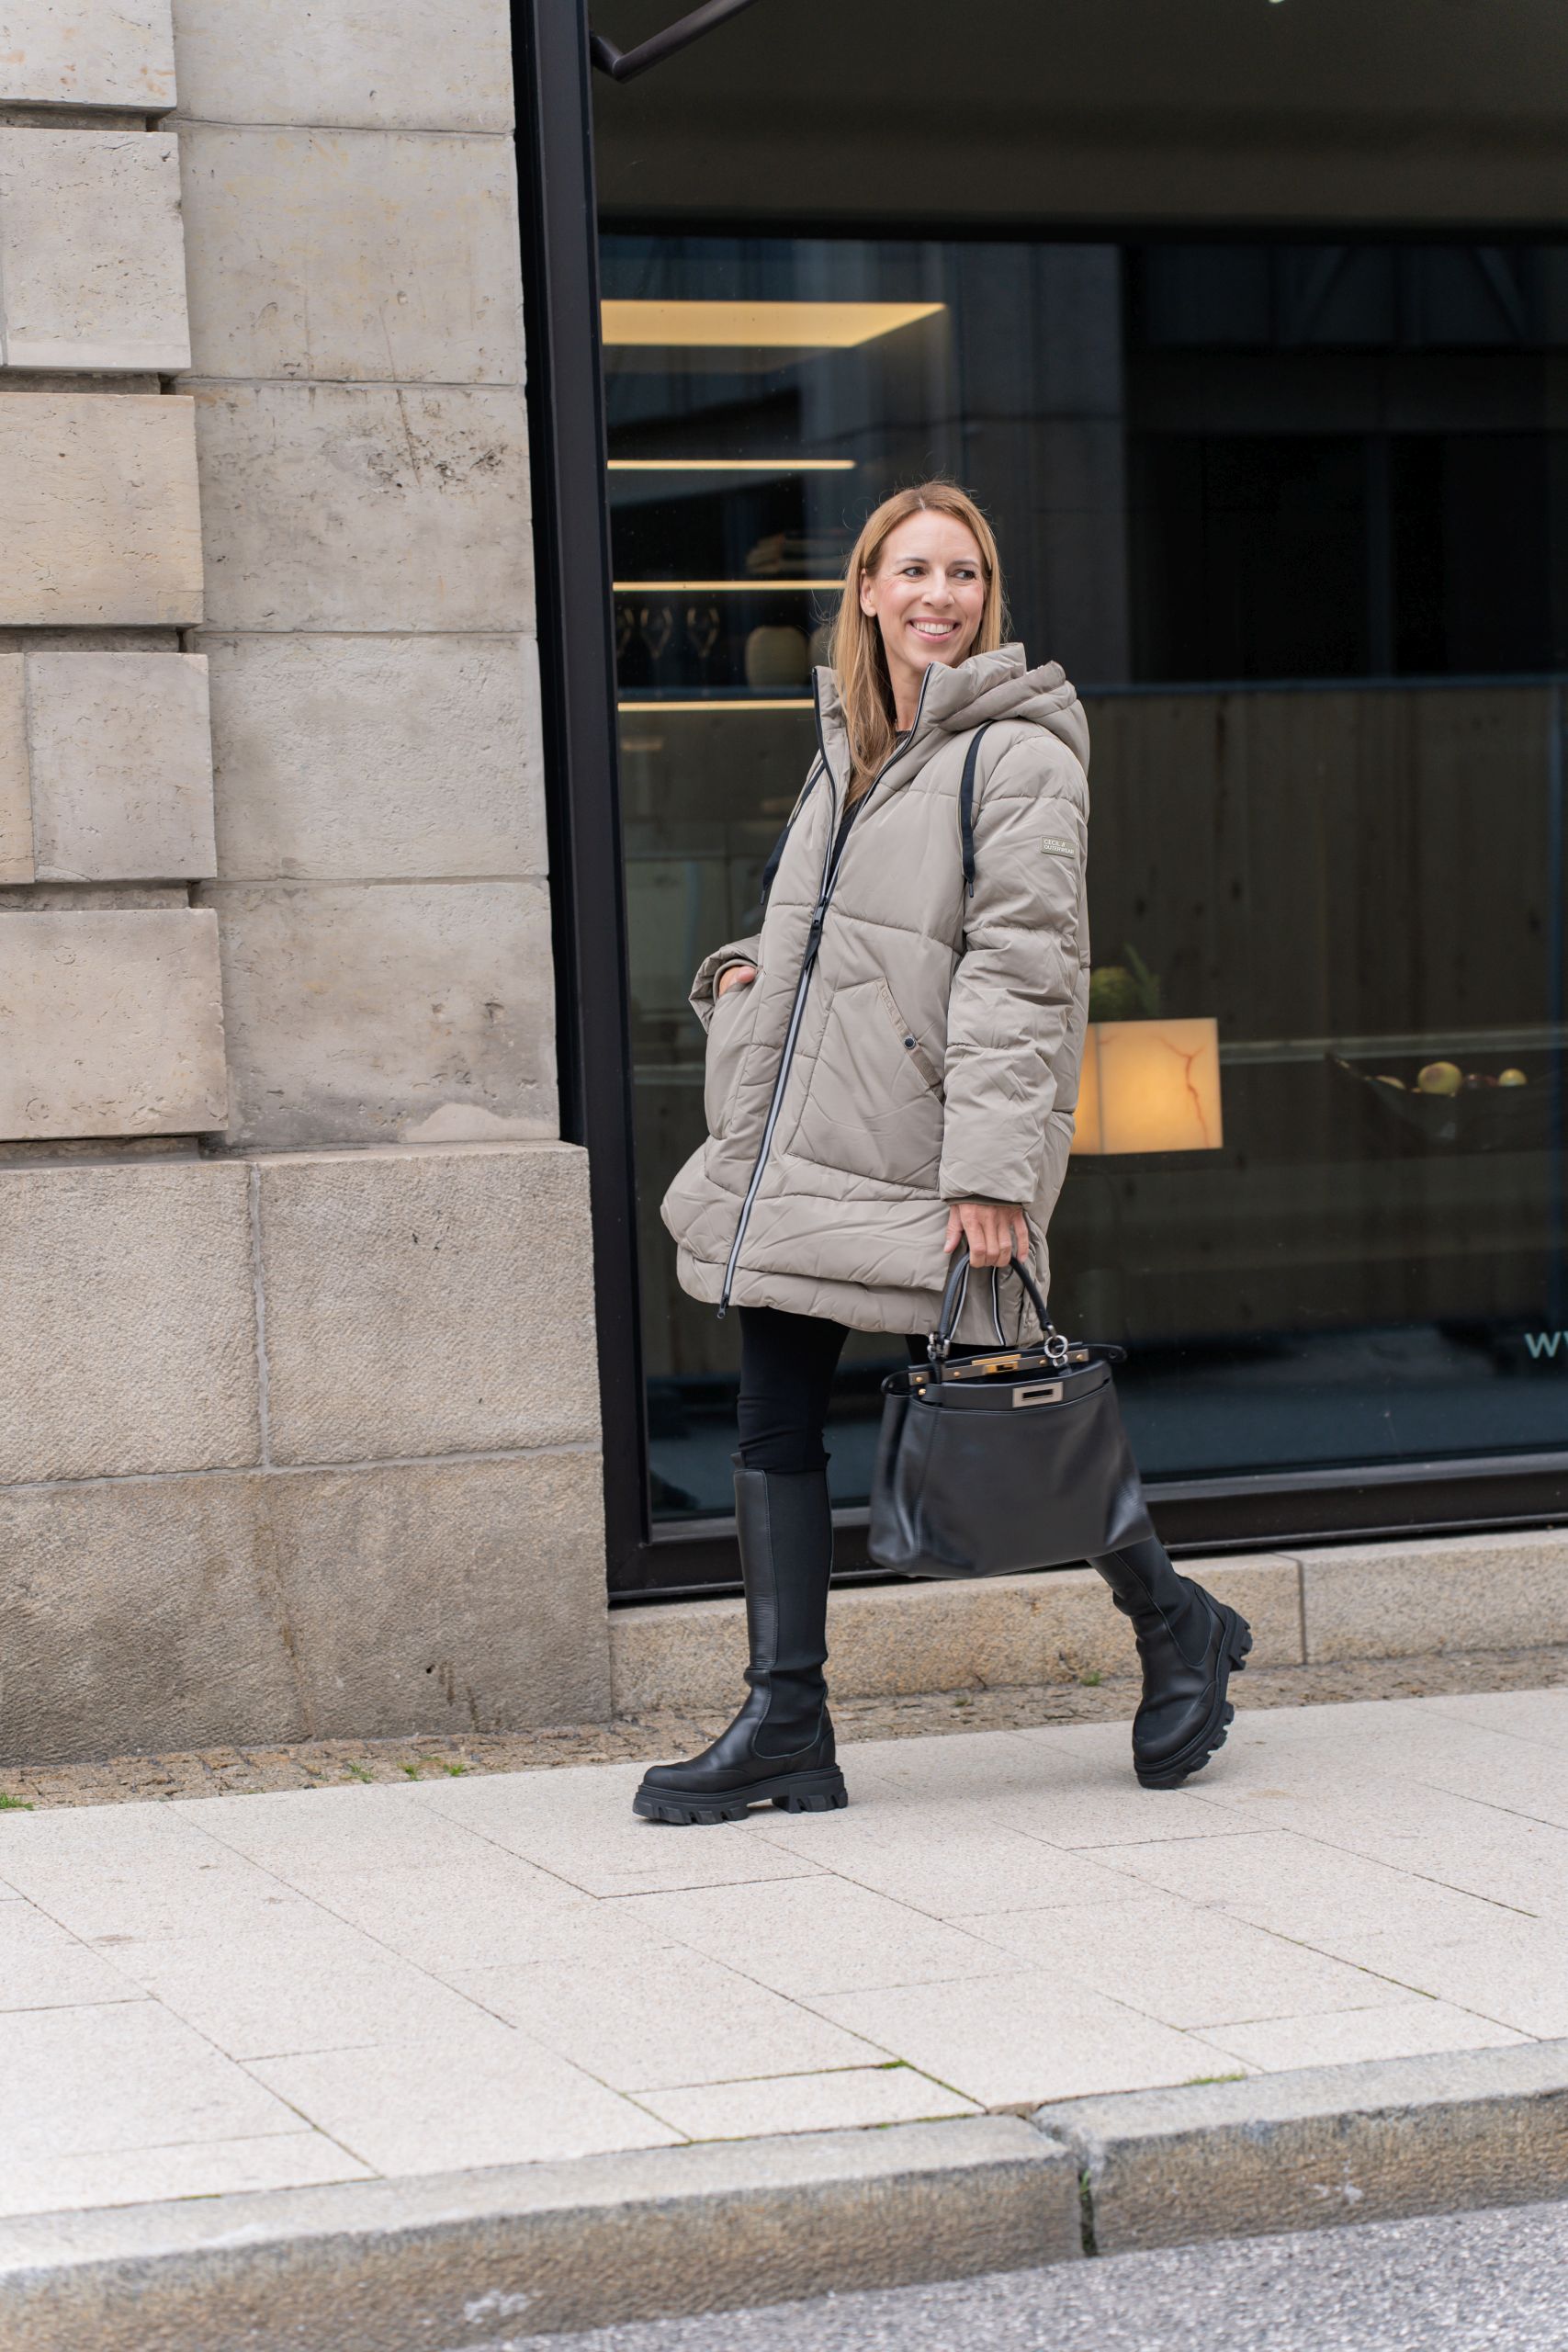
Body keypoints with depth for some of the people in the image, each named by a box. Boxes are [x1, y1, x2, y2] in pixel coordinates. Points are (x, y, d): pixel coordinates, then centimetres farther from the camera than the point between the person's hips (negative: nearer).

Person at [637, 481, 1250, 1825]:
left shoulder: (1018, 755, -6)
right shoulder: (847, 748, 17)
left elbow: (1022, 969, -14)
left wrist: (992, 1167, -20)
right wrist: (743, 974, 10)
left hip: (918, 1155, -7)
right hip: (797, 1143, 7)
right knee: (775, 1425, 3)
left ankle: (1179, 1631, 23)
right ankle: (785, 1733, 7)